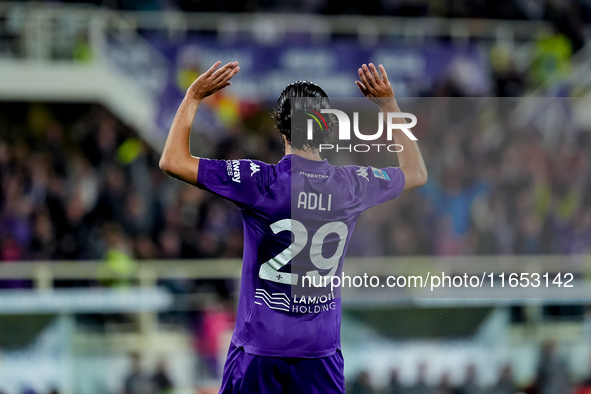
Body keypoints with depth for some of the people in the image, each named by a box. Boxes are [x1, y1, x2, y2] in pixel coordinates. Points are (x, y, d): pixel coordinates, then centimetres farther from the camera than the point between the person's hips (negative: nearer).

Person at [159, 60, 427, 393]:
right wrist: (389, 104, 21)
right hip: (322, 350, 3)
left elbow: (173, 161, -9)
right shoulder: (351, 185, -2)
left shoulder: (261, 181, -13)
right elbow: (416, 174, 18)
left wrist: (194, 97, -1)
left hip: (259, 346, -3)